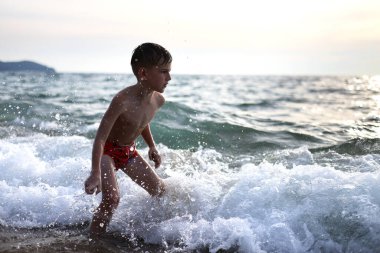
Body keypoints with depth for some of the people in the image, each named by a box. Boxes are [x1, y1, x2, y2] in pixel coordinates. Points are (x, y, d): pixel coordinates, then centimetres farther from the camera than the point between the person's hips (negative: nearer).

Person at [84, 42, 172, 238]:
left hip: (129, 152, 7)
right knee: (112, 198, -26)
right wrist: (95, 174, -41)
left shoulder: (158, 100, -11)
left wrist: (152, 147, 9)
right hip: (107, 151, -7)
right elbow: (100, 137, -35)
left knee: (160, 190, 11)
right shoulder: (123, 100, -35)